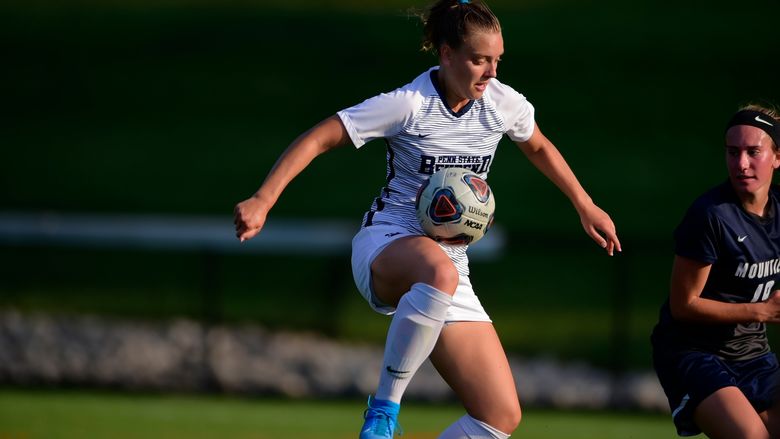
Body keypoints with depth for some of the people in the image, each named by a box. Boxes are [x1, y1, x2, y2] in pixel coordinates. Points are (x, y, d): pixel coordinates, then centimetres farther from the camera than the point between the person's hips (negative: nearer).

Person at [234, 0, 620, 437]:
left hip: (450, 263, 6)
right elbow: (317, 140, -12)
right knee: (439, 272, -46)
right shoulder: (408, 105, -13)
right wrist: (262, 201, -22)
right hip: (387, 247, -6)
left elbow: (539, 146, 25)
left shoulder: (503, 103, 2)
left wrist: (586, 205, 28)